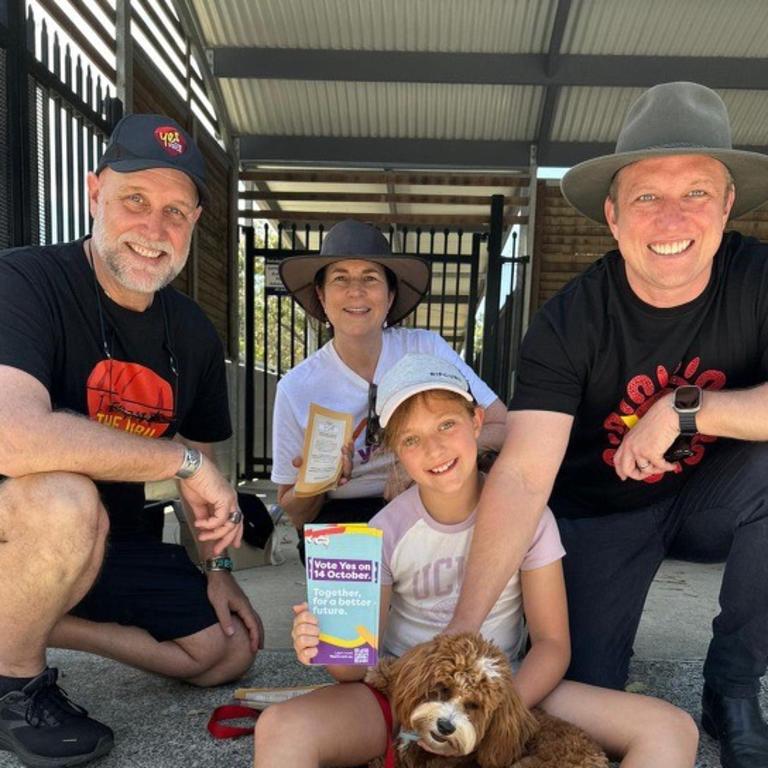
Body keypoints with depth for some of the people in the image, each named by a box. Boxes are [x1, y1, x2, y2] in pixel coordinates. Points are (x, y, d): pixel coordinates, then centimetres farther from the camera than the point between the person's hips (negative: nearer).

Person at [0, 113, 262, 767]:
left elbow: (203, 461, 9)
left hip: (114, 541, 6)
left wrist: (217, 568, 2)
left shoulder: (195, 334, -1)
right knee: (65, 498, -38)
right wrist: (181, 460, -31)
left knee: (229, 652, 5)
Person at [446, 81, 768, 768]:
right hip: (600, 513, -1)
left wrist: (683, 411, -32)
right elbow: (523, 476, -31)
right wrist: (462, 627, -39)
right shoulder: (567, 324, -23)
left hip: (712, 498, 2)